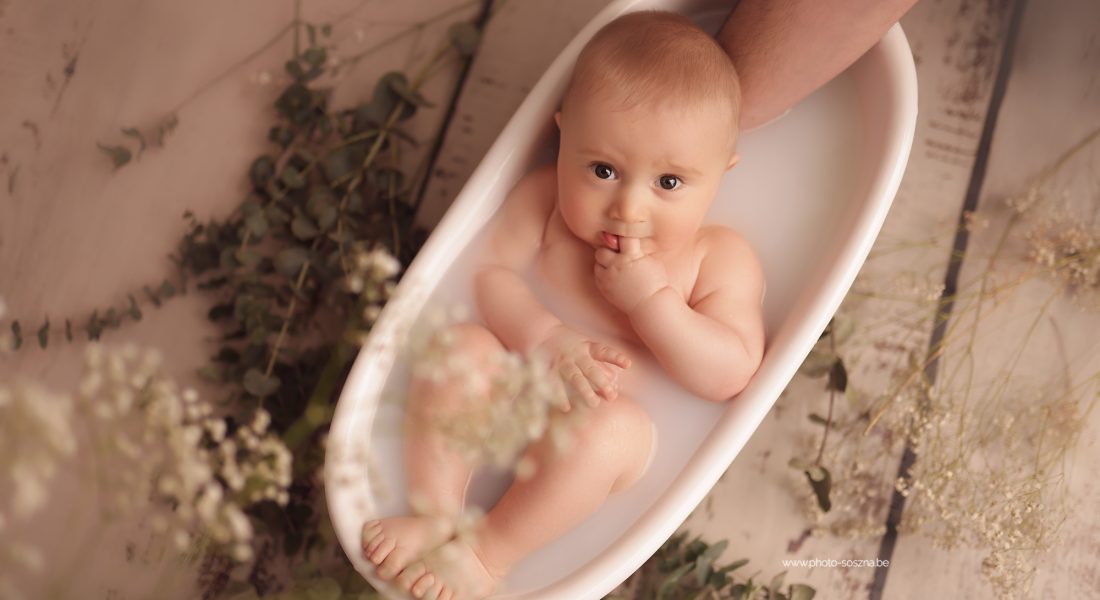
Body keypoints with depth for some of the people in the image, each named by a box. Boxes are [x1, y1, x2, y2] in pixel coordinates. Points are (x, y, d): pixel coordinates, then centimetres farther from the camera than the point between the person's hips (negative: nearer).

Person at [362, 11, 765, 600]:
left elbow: (731, 376, -13)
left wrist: (651, 299, -24)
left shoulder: (721, 258, -7)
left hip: (612, 421, -2)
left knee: (610, 428, -35)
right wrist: (542, 338, -25)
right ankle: (434, 515, -19)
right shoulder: (545, 197, -2)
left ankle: (486, 552, -20)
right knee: (461, 347, -26)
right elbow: (486, 270, -7)